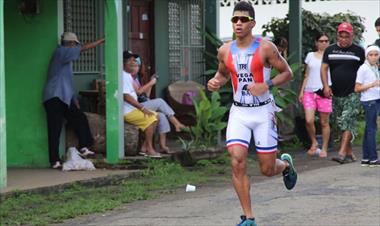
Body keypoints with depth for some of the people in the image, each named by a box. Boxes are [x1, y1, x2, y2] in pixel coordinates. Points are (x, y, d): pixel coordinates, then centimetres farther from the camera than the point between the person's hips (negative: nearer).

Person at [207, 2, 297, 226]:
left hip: (263, 111, -3)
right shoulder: (225, 51, 2)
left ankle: (286, 163, 42)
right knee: (237, 163, -13)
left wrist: (267, 85, -19)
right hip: (239, 112, 3)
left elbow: (287, 73, -3)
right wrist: (216, 82, -3)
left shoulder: (265, 48, -10)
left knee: (268, 169, 2)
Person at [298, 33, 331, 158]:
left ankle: (324, 149, 10)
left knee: (324, 122, 1)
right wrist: (301, 91, 9)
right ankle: (314, 142, 11)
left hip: (324, 92, -2)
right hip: (309, 91, 2)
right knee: (309, 120, -12)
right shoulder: (310, 56, 14)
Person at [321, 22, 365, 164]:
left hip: (353, 94, -4)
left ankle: (342, 153, -24)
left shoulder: (358, 51, 2)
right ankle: (350, 154, 16)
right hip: (336, 94, 4)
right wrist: (326, 86, -8)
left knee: (348, 122, -17)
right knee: (341, 125, 8)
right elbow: (324, 68, 6)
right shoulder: (330, 50, 9)